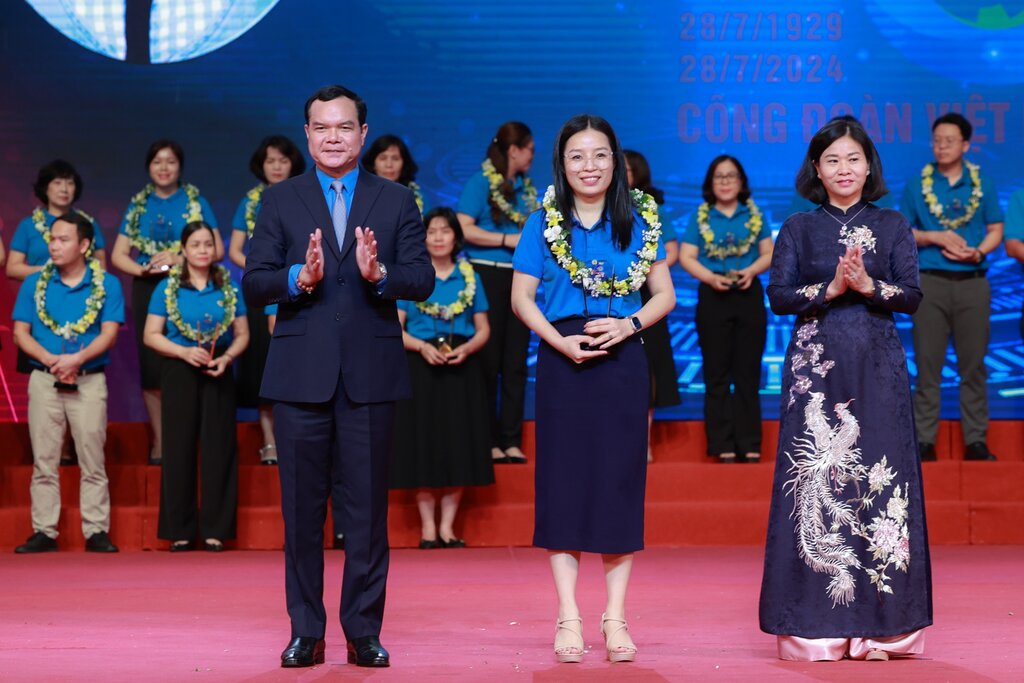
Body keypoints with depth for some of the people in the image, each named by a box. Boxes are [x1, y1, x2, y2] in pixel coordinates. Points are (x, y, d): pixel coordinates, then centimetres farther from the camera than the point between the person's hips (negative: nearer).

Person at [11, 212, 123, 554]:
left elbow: (109, 333, -5)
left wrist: (77, 359, -21)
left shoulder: (106, 284, 2)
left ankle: (97, 532, 4)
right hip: (43, 381, 2)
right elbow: (21, 333, 3)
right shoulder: (34, 283, 6)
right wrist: (52, 361, -13)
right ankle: (44, 532, 8)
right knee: (44, 461, 3)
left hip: (90, 381, -2)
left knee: (93, 461, -1)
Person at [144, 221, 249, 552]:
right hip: (179, 374, -1)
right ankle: (180, 531, 5)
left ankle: (215, 529, 5)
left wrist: (226, 358, -10)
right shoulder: (167, 288, 3)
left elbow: (242, 335, 9)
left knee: (218, 448, 0)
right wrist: (184, 352, -14)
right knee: (179, 448, -1)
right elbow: (151, 335, 1)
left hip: (218, 375, 1)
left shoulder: (229, 288, 7)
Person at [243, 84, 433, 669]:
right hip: (301, 374, 0)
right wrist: (299, 277, -19)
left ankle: (364, 632, 12)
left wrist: (379, 274, -21)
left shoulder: (397, 201, 8)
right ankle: (306, 632, 14)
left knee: (369, 511, 4)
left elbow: (423, 280, -2)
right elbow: (253, 285, 0)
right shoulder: (280, 200, 8)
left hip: (371, 373, 0)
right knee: (302, 510, 5)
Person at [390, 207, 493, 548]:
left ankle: (447, 526, 8)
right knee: (423, 444, -2)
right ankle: (427, 527, 5)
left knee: (458, 446, 0)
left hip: (461, 370, 2)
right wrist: (422, 346, -16)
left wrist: (466, 349, -11)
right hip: (421, 369, -2)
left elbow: (483, 329, 9)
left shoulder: (469, 277, 9)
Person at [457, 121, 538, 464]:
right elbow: (464, 228, -16)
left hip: (519, 278, 6)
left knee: (515, 362, 5)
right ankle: (487, 442, 5)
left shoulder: (525, 187, 12)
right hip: (487, 275, -6)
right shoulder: (481, 182, -6)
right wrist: (508, 240, -16)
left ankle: (511, 441, 9)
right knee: (488, 361, -1)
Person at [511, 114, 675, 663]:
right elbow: (521, 297, 4)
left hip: (621, 363, 1)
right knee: (562, 480, 0)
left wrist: (629, 325, -12)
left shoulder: (639, 223, 5)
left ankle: (615, 618, 9)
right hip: (562, 365, 0)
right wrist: (560, 341, -12)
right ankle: (568, 619, 6)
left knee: (620, 481, 2)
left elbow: (664, 294, 7)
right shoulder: (544, 223, 3)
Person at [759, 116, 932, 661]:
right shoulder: (797, 229, 9)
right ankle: (815, 629, 0)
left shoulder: (893, 226, 10)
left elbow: (913, 295, 1)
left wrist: (869, 286, -16)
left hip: (878, 370, 0)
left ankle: (878, 626, 1)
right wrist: (830, 289, -15)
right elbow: (778, 295, -1)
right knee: (814, 482, -4)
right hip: (816, 367, 0)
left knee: (878, 482, -4)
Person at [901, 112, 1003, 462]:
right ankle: (924, 441, 6)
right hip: (931, 282, -1)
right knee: (928, 364, 1)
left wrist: (978, 252, -12)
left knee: (973, 364, 4)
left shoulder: (982, 183, 6)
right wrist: (937, 238, -11)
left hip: (973, 283, 1)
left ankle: (976, 441, 9)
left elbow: (995, 230, 8)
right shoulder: (916, 184, 4)